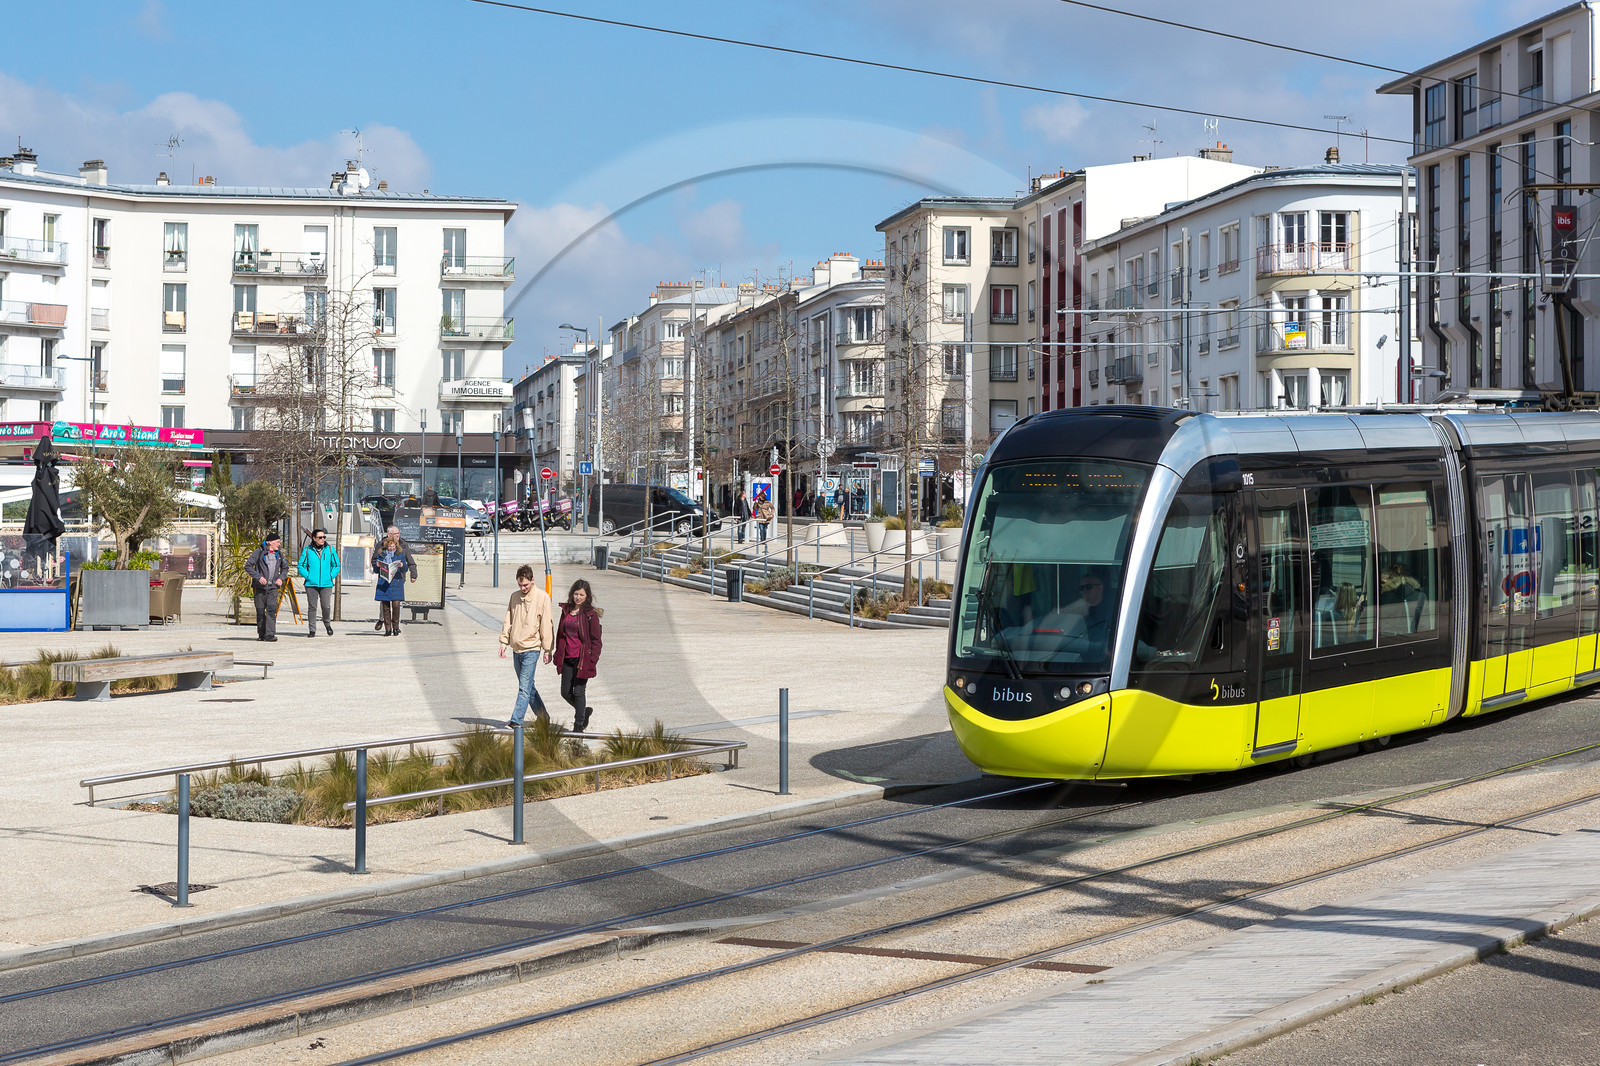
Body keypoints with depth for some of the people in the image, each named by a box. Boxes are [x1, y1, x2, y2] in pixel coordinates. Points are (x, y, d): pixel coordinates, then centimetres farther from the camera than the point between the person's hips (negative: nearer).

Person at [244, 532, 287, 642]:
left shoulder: (279, 553, 11)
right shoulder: (259, 552, -5)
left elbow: (285, 567, 25)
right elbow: (248, 566, -7)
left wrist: (281, 578, 7)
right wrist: (258, 577, -16)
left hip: (273, 587, 2)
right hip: (260, 586, -2)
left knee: (271, 609, -12)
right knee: (260, 611, 3)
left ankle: (270, 634, -17)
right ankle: (261, 634, 15)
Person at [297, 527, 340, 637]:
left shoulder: (330, 549, 7)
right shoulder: (307, 550, 3)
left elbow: (336, 565, 15)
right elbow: (300, 565, 9)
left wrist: (331, 576, 3)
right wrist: (307, 576, -3)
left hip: (326, 584, 0)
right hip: (311, 584, 0)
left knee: (326, 606, -5)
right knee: (312, 607, 0)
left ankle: (327, 624, 22)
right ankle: (312, 630, 8)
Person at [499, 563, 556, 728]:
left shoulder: (542, 597, -6)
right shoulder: (515, 596, 9)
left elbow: (547, 625, -6)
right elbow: (508, 621, 15)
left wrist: (548, 650, -6)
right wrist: (504, 642, 7)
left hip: (531, 649, -6)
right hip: (516, 648, 6)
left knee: (524, 687, -12)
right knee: (528, 686, 13)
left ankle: (517, 720, -14)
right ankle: (543, 717, 25)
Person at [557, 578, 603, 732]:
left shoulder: (591, 614, -7)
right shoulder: (566, 610, 9)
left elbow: (595, 639, -5)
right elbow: (560, 634, 17)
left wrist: (593, 659, -11)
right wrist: (558, 654, 13)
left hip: (583, 658, -6)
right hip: (567, 658, 6)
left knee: (578, 692, -5)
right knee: (566, 692, 6)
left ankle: (578, 725, 9)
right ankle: (585, 711, 32)